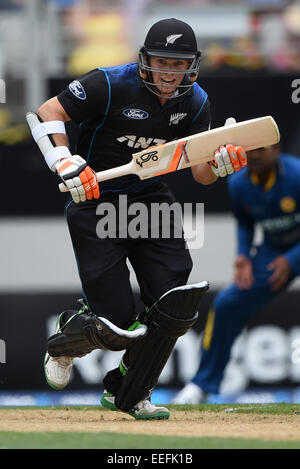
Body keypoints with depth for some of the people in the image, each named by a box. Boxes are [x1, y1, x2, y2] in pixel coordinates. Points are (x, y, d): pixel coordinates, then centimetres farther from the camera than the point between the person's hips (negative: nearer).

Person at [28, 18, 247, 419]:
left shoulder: (195, 103, -1)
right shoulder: (110, 85, -18)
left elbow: (201, 176, 2)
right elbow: (47, 114, -15)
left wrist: (221, 163, -21)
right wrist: (66, 164, -29)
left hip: (151, 199, 5)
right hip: (95, 202, -5)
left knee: (176, 304, -10)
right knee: (116, 325, -11)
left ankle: (127, 395, 13)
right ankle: (67, 339, 28)